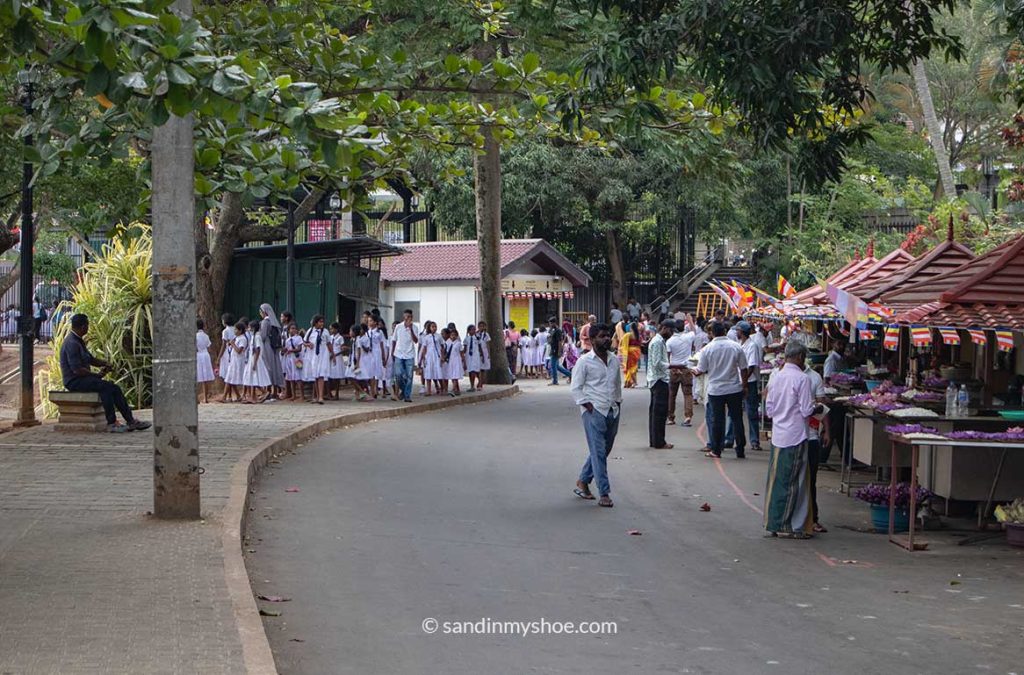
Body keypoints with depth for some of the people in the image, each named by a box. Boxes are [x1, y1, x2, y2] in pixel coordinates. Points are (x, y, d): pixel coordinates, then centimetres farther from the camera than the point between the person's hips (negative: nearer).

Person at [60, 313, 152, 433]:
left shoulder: (78, 341, 17)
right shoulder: (72, 343, -17)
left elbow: (90, 359, 24)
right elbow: (77, 370, -24)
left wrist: (104, 363, 2)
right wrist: (98, 375, -14)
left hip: (83, 378, 10)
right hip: (74, 381, -10)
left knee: (115, 388, -2)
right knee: (105, 386, -28)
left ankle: (131, 421, -6)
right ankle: (111, 423, -25)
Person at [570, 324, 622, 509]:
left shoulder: (614, 360, 12)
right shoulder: (584, 361, -5)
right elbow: (575, 388, -5)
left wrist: (618, 403, 12)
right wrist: (588, 405, -13)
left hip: (613, 411, 6)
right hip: (594, 412, -6)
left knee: (604, 450, 12)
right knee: (598, 452, -8)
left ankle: (583, 481, 29)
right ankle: (604, 494, -8)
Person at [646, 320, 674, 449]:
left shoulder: (658, 341, 17)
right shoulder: (658, 342, -14)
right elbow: (657, 363, -21)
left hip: (655, 380, 11)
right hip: (660, 380, -11)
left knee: (655, 410, 12)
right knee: (660, 411, -8)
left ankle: (654, 440, 17)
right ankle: (659, 442, -7)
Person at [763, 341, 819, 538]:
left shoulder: (777, 377, 5)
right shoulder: (801, 379, -13)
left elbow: (769, 409, 9)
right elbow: (807, 411, -13)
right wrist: (817, 408, 6)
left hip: (777, 436, 6)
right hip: (795, 437, -6)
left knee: (776, 480, 10)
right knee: (794, 482, 1)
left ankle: (772, 524, 14)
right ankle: (794, 526, 5)